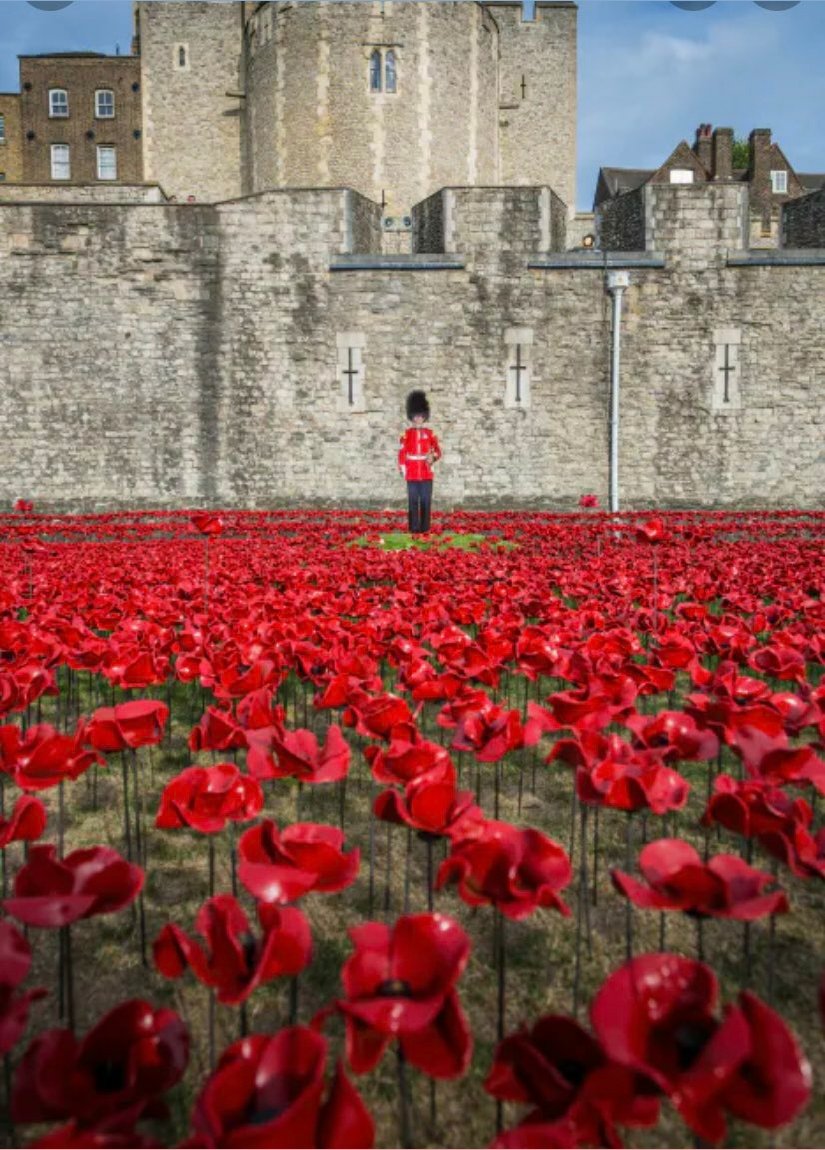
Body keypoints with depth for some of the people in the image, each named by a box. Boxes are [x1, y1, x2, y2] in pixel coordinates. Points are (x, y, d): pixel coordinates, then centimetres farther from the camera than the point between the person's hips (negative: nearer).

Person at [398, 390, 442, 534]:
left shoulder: (430, 433, 6)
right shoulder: (406, 434, 4)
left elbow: (438, 451, 4)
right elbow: (402, 453, 3)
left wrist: (432, 457, -17)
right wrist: (402, 468, -4)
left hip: (426, 474, 1)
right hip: (412, 474, -1)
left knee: (426, 501, 2)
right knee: (413, 501, 0)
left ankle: (425, 528, 8)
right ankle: (414, 528, 5)